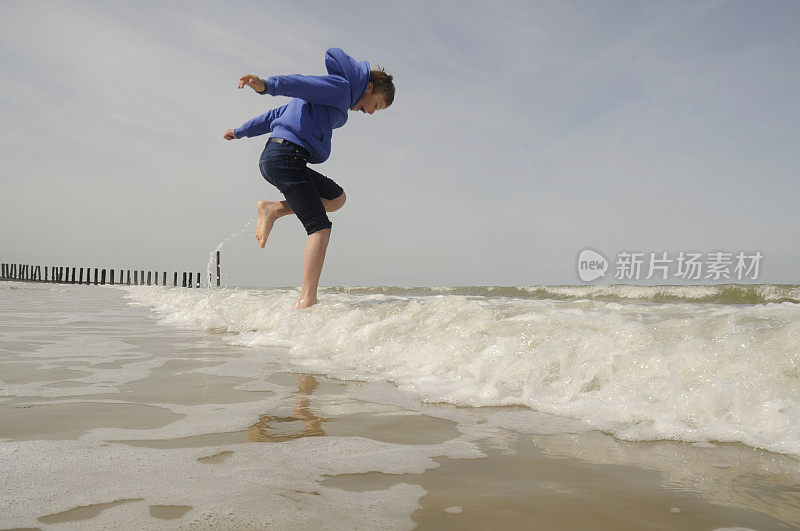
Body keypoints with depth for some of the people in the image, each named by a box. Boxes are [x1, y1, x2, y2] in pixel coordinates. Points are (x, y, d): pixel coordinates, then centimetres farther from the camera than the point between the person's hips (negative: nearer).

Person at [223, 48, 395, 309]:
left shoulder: (331, 101, 29)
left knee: (337, 198, 18)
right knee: (320, 228, -13)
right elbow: (299, 83, -18)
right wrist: (266, 85, -34)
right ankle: (307, 301, -20)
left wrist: (242, 131, 33)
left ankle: (273, 209, 4)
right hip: (287, 153, -10)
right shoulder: (340, 87, 1)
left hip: (272, 159, 10)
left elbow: (277, 113, 30)